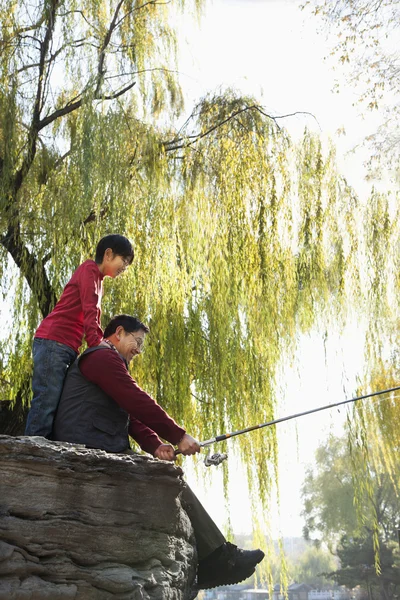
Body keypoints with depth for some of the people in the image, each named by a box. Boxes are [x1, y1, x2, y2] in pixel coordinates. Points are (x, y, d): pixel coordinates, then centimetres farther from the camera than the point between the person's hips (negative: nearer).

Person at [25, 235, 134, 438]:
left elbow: (91, 316, 22)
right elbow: (90, 312, -12)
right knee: (48, 400, -16)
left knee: (57, 402, 2)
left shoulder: (97, 280, 25)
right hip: (53, 342, -9)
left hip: (66, 347, 9)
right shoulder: (89, 269, -2)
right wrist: (97, 346, -18)